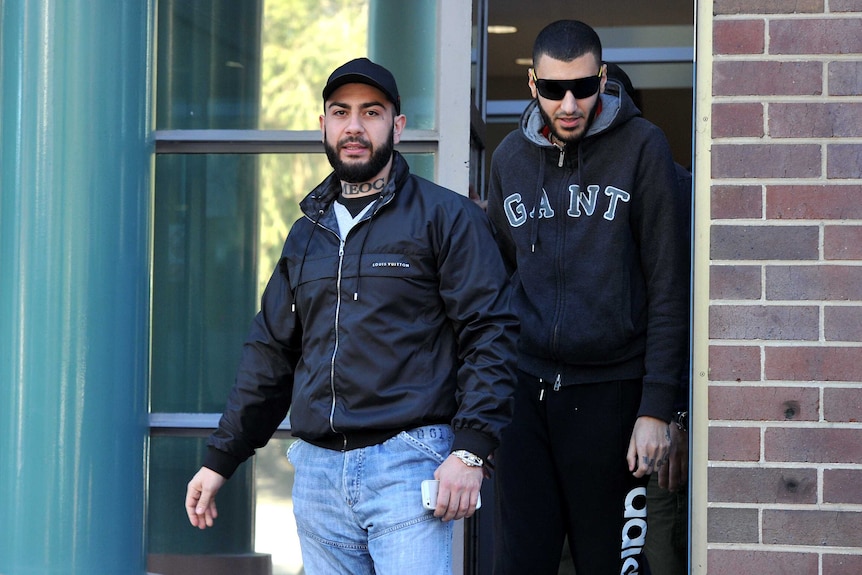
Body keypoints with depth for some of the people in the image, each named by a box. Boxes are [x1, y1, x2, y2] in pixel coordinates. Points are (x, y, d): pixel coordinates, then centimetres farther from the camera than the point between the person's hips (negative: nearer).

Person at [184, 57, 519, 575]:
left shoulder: (446, 217, 1)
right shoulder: (308, 232, 19)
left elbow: (490, 334, -6)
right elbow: (271, 352, 23)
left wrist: (471, 452, -16)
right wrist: (219, 460, 20)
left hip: (407, 461, -5)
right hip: (317, 469, 6)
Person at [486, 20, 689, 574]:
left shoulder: (641, 147, -4)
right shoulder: (511, 156, 9)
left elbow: (669, 287, -6)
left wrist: (657, 408, -11)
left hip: (610, 394, -4)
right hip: (525, 391, 4)